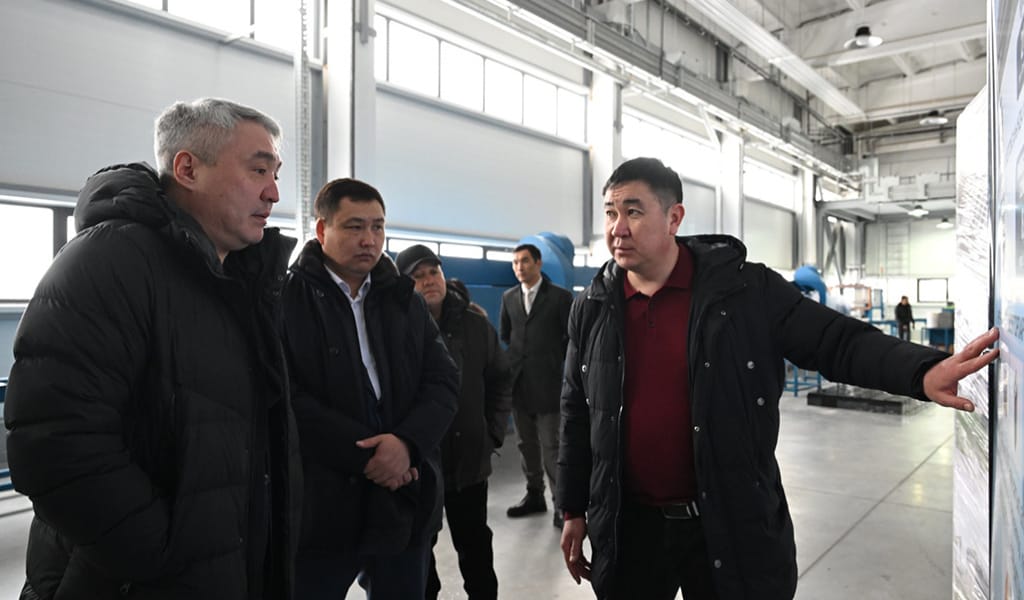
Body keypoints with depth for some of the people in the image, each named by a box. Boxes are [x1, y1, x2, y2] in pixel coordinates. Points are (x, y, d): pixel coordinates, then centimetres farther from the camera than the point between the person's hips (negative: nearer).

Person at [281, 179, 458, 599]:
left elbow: (443, 381, 3)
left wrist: (407, 442, -14)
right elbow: (288, 398, -14)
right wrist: (365, 454, -17)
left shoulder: (405, 298, 10)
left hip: (404, 501, 5)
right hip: (321, 506, -4)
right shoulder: (287, 297, -4)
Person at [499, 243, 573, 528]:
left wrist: (553, 361, 5)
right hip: (518, 383, 5)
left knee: (551, 446, -4)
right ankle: (534, 496, 27)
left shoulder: (560, 296, -4)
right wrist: (517, 359, 13)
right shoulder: (509, 297, 10)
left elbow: (572, 337, -1)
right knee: (527, 444, 14)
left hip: (547, 383, -5)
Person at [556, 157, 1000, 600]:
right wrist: (574, 510, 7)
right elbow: (577, 416, 4)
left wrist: (923, 372, -29)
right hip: (629, 528, 2)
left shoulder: (746, 290, -9)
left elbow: (837, 341, -9)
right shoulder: (592, 309, -2)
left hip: (735, 525, -1)